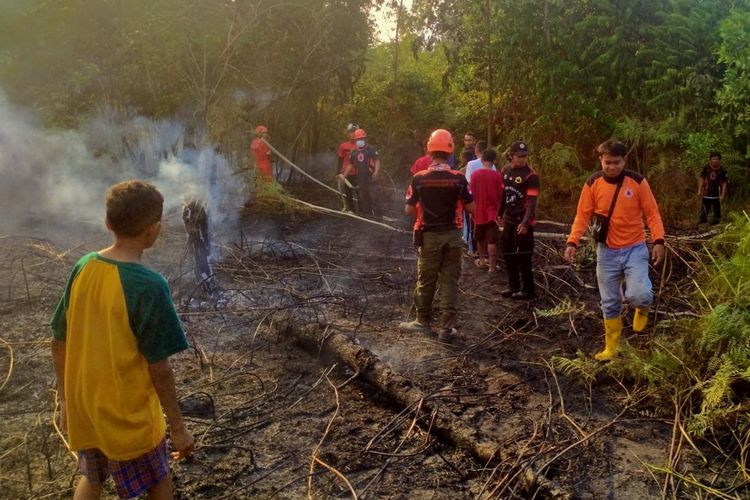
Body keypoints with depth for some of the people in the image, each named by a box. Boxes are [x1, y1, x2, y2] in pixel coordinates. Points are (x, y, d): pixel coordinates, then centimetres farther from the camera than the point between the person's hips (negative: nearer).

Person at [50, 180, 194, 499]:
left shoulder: (83, 268, -7)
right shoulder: (149, 285, -25)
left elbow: (59, 343, 2)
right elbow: (159, 368, -21)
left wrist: (65, 401, 15)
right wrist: (178, 427, -10)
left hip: (82, 408, 6)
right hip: (129, 413, -5)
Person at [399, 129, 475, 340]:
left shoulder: (419, 178, -9)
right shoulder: (458, 178, -9)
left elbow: (409, 209, -3)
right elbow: (471, 207, -2)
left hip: (429, 235, 0)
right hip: (452, 235, 0)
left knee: (426, 281, 13)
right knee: (449, 281, 7)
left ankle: (424, 321, 27)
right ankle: (446, 327, 8)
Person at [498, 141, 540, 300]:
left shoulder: (530, 175, -15)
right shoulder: (505, 170, 6)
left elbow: (532, 201, -21)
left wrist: (525, 223, -30)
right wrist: (500, 213, 21)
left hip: (523, 221, -7)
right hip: (509, 219, 7)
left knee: (523, 256, -3)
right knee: (508, 254, 15)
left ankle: (528, 290, 9)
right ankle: (513, 286, 28)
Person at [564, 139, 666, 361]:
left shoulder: (637, 181, -7)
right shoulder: (593, 183, -3)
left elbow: (652, 213, -4)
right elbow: (582, 215, -1)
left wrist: (658, 240, -17)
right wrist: (572, 242, -13)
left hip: (635, 248, -2)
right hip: (607, 251, 2)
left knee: (638, 295, -20)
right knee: (609, 303, 8)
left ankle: (642, 308, 18)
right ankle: (611, 347, 24)